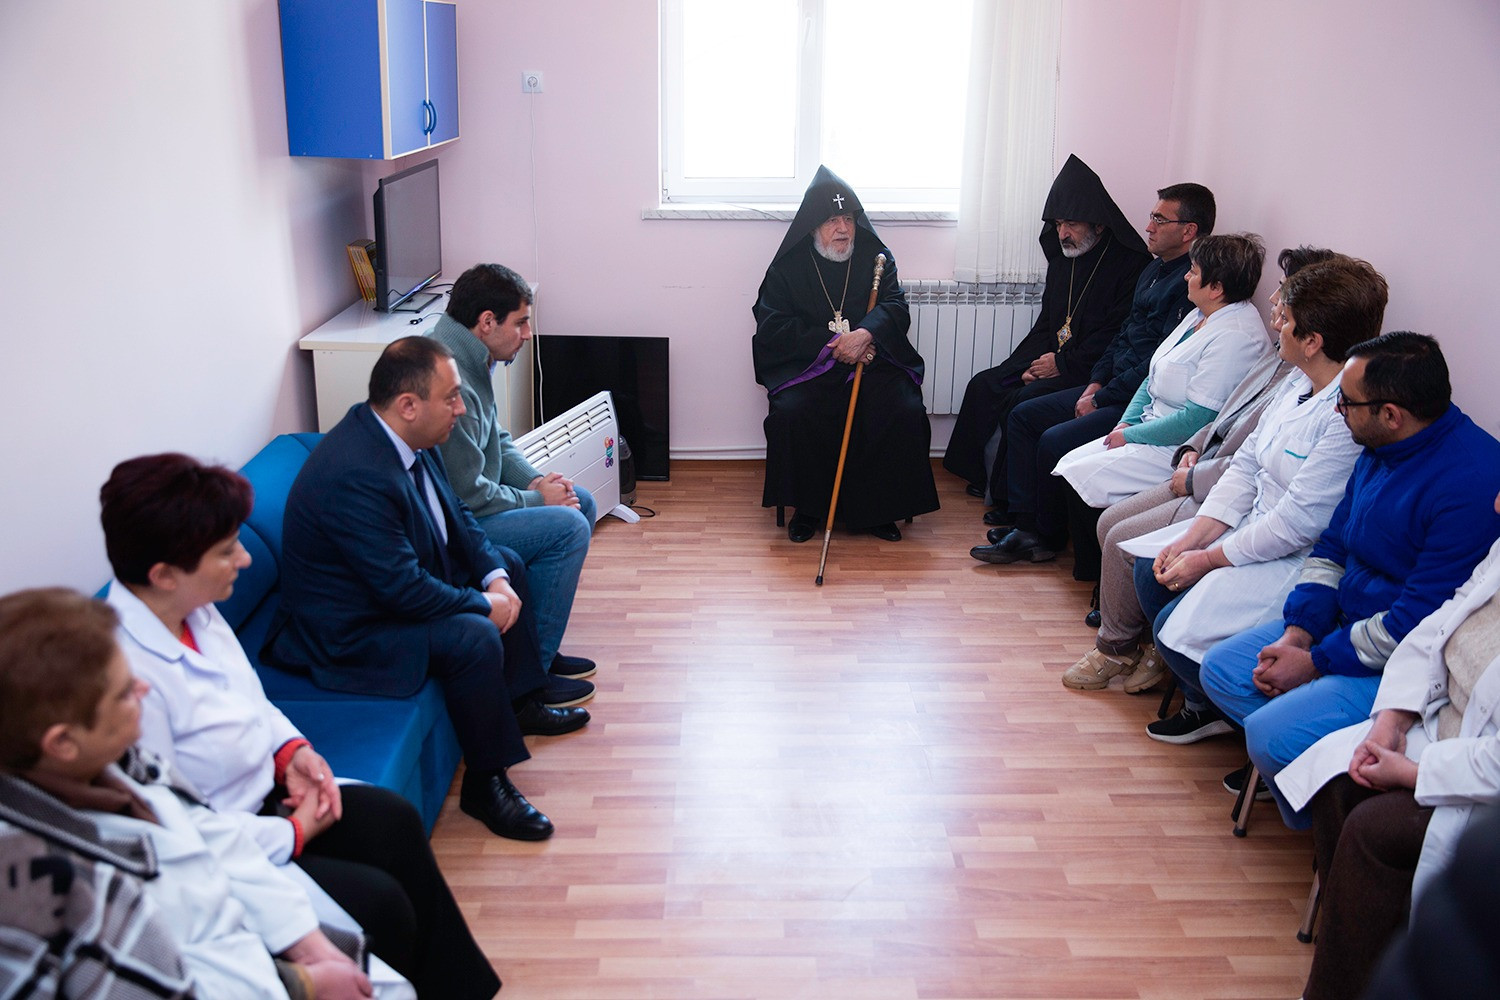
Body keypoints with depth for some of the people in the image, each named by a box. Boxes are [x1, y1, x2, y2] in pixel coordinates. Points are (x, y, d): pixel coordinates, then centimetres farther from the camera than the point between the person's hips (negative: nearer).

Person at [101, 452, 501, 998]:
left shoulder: (195, 610, -4)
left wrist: (290, 748, -4)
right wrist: (295, 833, -17)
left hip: (262, 795, 9)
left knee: (395, 821, 3)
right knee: (379, 902, -13)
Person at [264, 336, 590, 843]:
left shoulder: (407, 437, -4)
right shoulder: (354, 477, -34)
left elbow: (456, 516, 8)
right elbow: (403, 589, -32)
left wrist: (495, 576, -6)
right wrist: (483, 604, -18)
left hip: (405, 579, 11)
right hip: (348, 631, -11)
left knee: (507, 564, 17)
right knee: (474, 637, -29)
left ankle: (521, 702, 29)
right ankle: (485, 783, -10)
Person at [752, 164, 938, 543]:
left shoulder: (875, 256, 9)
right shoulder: (789, 265, 4)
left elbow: (895, 307, -4)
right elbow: (772, 325, -4)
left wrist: (864, 334, -27)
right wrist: (832, 344, -15)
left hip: (872, 362, 1)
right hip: (807, 366, -1)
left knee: (906, 412, -25)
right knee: (790, 412, -31)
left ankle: (879, 510, -7)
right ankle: (807, 508, -11)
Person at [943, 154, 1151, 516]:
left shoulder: (1131, 264, -12)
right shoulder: (1062, 259, 14)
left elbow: (1117, 337, -17)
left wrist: (1062, 364, -16)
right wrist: (1034, 362, -1)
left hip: (1091, 374, -9)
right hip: (1054, 361, 9)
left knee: (1023, 402, -26)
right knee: (983, 385, -4)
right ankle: (985, 477, 6)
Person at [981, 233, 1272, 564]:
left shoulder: (1234, 337, -21)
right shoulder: (1199, 316, 11)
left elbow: (1196, 420, -23)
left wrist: (1131, 435, -14)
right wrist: (1126, 422, 3)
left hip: (1179, 448, -10)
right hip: (1150, 430, 10)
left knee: (1077, 477, -14)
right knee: (1066, 463, 1)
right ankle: (1032, 536, 10)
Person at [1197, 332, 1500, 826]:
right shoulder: (1380, 450, 2)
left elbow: (1419, 623, -26)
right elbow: (1332, 547, 11)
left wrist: (1316, 662, -18)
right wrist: (1297, 632, -3)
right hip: (1345, 618, 10)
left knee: (1271, 735, -22)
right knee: (1220, 670, 5)